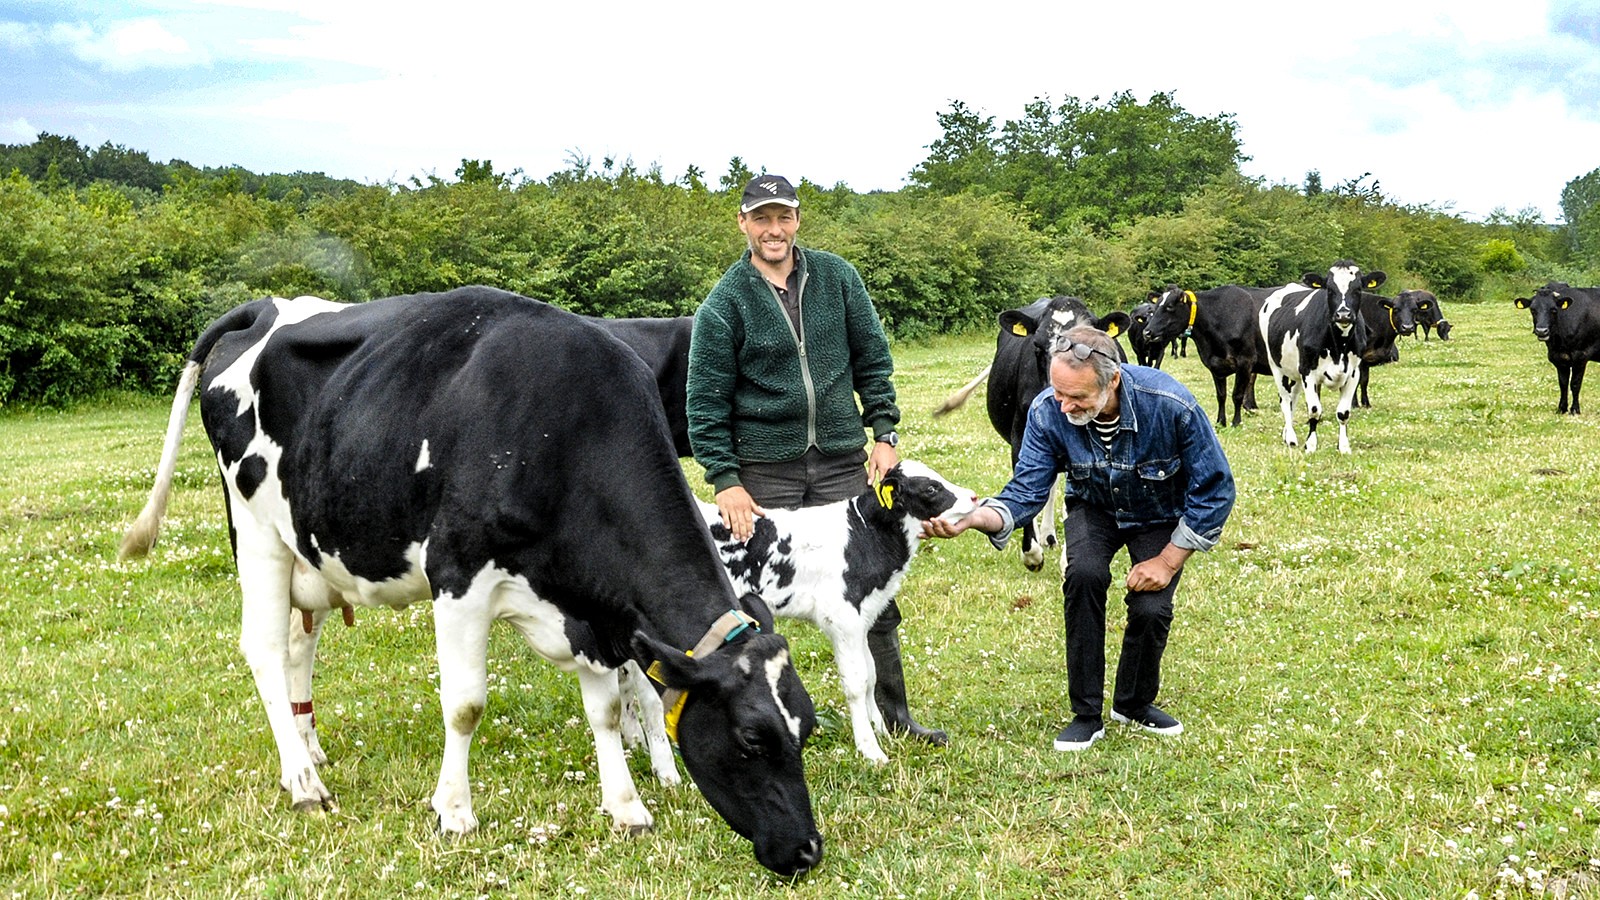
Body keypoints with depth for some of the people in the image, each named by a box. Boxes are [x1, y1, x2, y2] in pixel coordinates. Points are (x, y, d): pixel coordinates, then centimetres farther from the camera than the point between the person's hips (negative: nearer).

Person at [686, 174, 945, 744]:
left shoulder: (836, 278, 4)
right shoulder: (724, 303, -4)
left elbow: (873, 360, 9)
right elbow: (706, 402, -5)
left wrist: (884, 433, 1)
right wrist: (726, 481, -11)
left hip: (841, 461, 3)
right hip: (764, 470, -2)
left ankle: (893, 712, 19)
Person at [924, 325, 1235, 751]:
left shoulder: (1170, 406, -34)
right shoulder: (1048, 412, -28)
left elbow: (1214, 490, -21)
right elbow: (1026, 491, -23)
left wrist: (1168, 560, -18)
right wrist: (973, 518, -44)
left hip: (1161, 515, -1)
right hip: (1095, 508, 1)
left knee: (1151, 609, -20)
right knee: (1084, 573, -29)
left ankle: (1135, 703, 15)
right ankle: (1086, 715, -14)